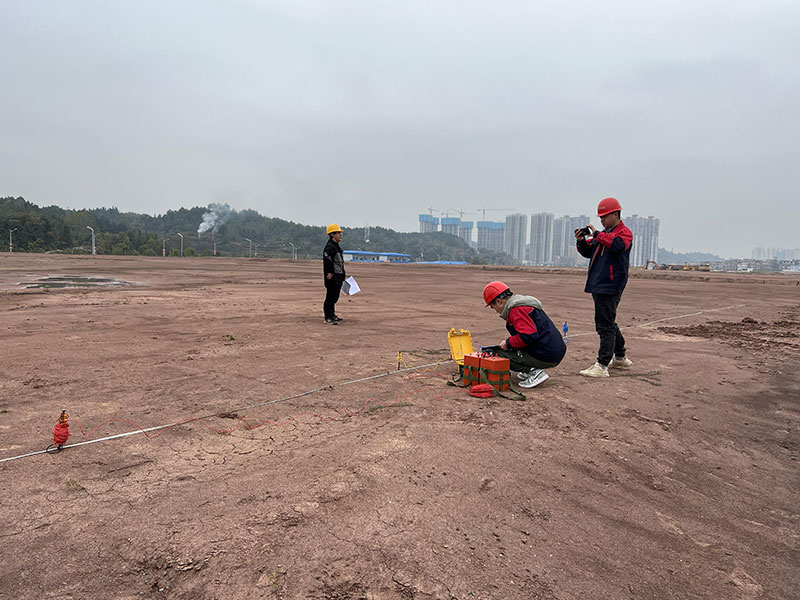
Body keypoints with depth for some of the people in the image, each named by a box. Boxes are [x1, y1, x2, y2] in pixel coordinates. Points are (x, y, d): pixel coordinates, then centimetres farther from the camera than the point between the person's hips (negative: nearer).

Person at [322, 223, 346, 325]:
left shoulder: (337, 246, 18)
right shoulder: (330, 247, -16)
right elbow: (327, 259, -29)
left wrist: (343, 273, 22)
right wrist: (330, 273, -26)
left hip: (338, 276, 10)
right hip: (332, 277, -10)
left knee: (335, 297, 18)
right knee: (331, 296, -6)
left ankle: (332, 315, 30)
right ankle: (328, 318, -2)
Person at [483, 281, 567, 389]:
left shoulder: (516, 309, -14)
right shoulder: (523, 304, 19)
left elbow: (529, 336, -25)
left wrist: (508, 343, -10)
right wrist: (510, 341, 27)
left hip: (545, 356, -10)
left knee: (499, 354, -7)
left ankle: (535, 372, -11)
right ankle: (530, 369, 12)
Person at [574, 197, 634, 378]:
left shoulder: (624, 232, -6)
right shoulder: (603, 233, 19)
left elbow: (618, 245, -28)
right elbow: (588, 252, 22)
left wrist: (596, 234, -23)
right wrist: (581, 241, 4)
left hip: (610, 287, -9)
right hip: (598, 286, 9)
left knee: (605, 327, -11)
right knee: (608, 324, 20)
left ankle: (602, 366, -11)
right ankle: (620, 357, 35)